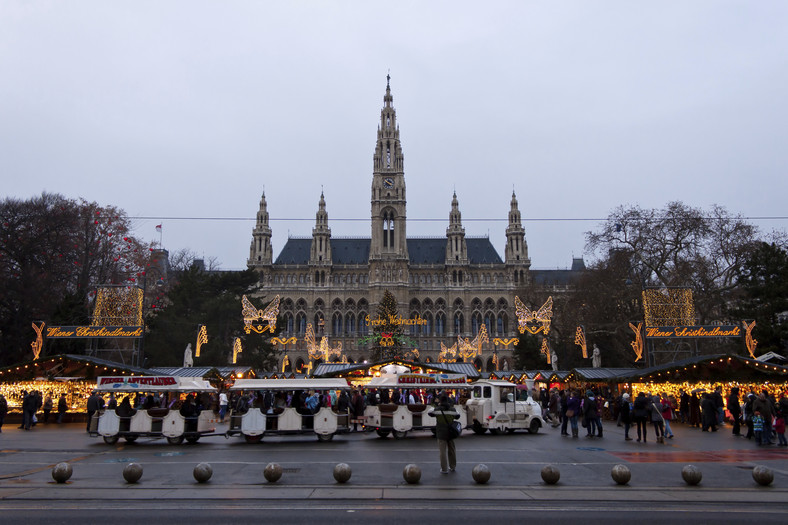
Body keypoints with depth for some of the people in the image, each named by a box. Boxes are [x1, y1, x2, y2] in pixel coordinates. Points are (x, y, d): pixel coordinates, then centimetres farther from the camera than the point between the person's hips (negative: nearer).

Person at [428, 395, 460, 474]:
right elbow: (457, 416, 14)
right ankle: (452, 467, 30)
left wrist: (438, 405, 15)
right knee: (452, 450, 18)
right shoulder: (452, 409, -2)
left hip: (441, 434, -4)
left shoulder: (437, 409, -11)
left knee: (442, 451, 0)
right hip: (450, 433, 4)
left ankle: (444, 469, 0)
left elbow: (430, 413, 8)